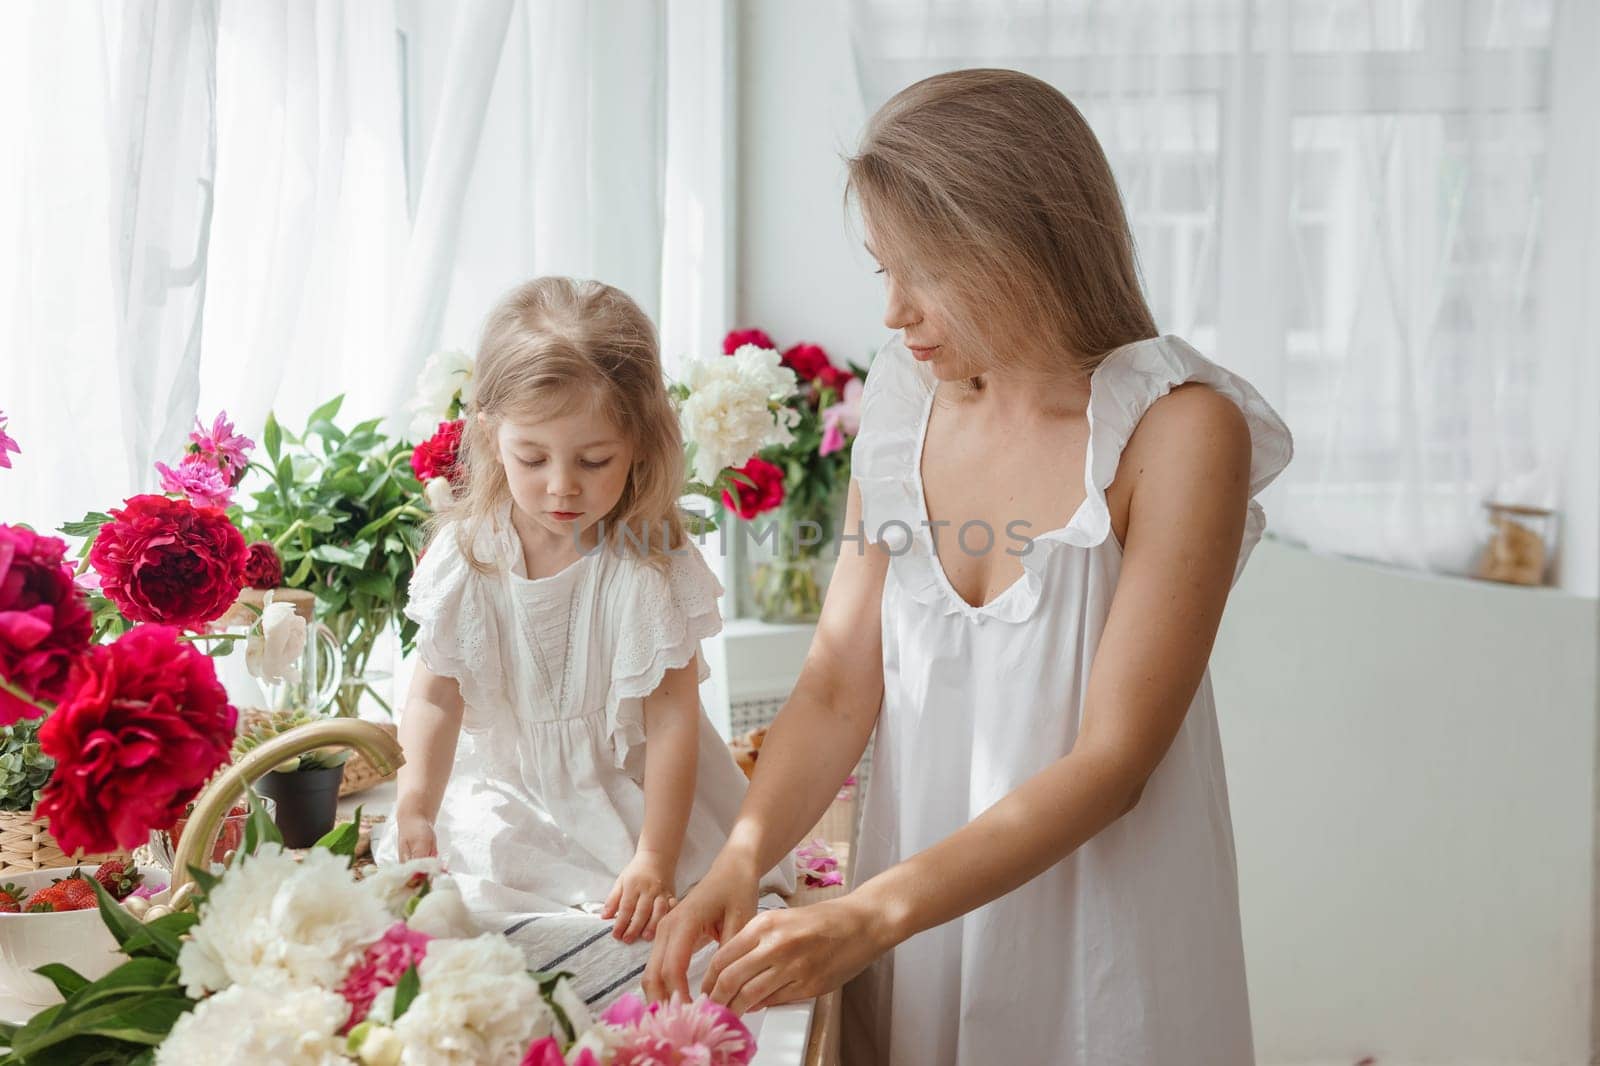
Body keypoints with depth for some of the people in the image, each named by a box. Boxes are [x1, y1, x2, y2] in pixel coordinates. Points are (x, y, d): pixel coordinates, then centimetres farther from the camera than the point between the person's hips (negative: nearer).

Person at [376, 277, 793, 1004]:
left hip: (631, 795, -2)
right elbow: (436, 699, -6)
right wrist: (415, 808, -23)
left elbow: (672, 717, -14)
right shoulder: (462, 557, -9)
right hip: (506, 799, 2)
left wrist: (654, 859, -20)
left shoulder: (651, 563, -16)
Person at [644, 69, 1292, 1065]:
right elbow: (839, 684, -1)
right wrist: (744, 857, -18)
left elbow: (1112, 759, -20)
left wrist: (871, 914, -26)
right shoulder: (905, 406, -1)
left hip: (1098, 943, -4)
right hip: (916, 925, 5)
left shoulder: (1180, 431, -17)